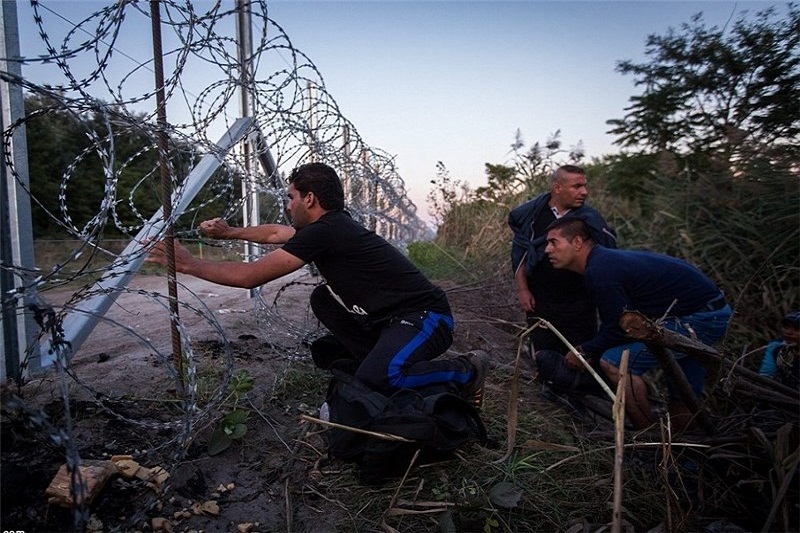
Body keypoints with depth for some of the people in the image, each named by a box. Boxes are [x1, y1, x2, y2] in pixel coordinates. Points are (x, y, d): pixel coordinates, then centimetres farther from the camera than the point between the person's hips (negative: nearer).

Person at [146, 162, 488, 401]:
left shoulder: (324, 232, -20)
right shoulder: (332, 225, 8)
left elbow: (251, 276, -16)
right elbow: (275, 233, 27)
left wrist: (189, 264, -4)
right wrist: (230, 232, 32)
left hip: (426, 317, -9)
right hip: (389, 318, 9)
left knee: (374, 380, -31)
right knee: (322, 299, 12)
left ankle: (465, 370, -5)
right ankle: (381, 359, 12)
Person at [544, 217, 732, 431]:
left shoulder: (600, 272, -22)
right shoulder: (608, 260, 10)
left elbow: (621, 331, -18)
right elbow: (616, 323, 17)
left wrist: (584, 352, -3)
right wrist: (590, 351, 11)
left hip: (698, 319, -10)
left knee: (615, 361, -14)